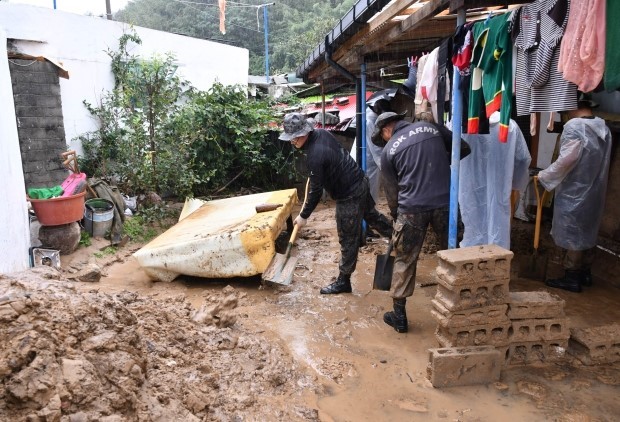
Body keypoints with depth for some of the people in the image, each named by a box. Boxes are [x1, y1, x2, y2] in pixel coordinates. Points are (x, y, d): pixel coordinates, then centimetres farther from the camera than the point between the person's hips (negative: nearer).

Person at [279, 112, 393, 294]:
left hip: (349, 196, -9)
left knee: (348, 240, 4)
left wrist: (303, 216, -10)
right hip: (360, 182, 9)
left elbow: (316, 192, -22)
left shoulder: (315, 156, -30)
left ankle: (343, 281, 18)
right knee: (372, 215, 29)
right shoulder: (321, 133, -3)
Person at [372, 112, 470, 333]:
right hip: (445, 203, 2)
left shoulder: (388, 150, 7)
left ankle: (399, 315, 18)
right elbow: (464, 148, 14)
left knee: (404, 261, 11)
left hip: (412, 209, -2)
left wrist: (396, 216, 24)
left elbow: (391, 191, 10)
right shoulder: (430, 127, 11)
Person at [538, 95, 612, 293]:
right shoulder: (603, 128, 7)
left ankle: (572, 278, 7)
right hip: (594, 191, 8)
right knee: (588, 231, 17)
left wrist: (543, 176, -10)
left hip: (573, 193, -8)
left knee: (570, 234, 1)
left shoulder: (574, 127, -19)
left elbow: (565, 161, -22)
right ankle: (585, 273, 27)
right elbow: (600, 162, 11)